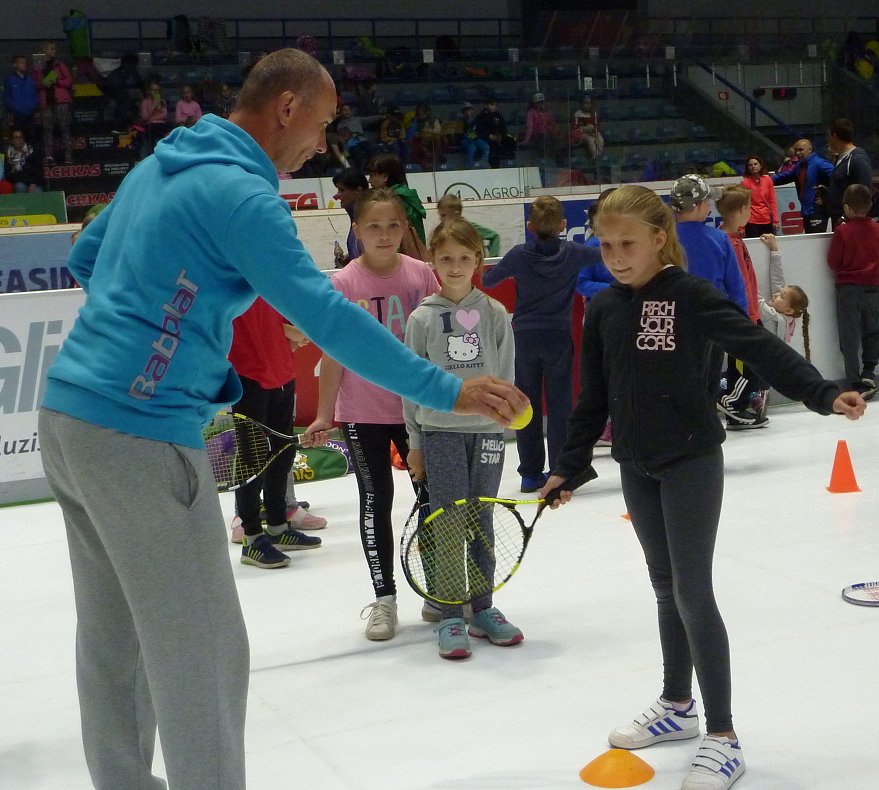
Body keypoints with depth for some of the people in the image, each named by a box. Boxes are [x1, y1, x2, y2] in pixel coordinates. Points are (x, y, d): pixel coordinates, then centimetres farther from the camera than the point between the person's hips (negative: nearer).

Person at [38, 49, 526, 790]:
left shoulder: (159, 166, 14)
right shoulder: (241, 193, -14)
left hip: (69, 415, 10)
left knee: (111, 637, 20)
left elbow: (85, 259, 26)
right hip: (139, 435, -10)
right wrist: (445, 389, -19)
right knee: (202, 653, -2)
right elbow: (327, 316, -22)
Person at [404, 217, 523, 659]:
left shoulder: (495, 313, 3)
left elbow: (505, 375, 7)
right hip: (440, 431, -2)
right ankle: (450, 618, 7)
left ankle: (482, 610, 21)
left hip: (487, 429, 2)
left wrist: (502, 423, 3)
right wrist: (415, 441, 3)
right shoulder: (423, 317, -1)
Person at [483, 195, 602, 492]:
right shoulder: (572, 253, -7)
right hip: (558, 337, 0)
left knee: (527, 405, 8)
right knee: (559, 404, 5)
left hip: (524, 337, 1)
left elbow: (487, 280, 4)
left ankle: (530, 472, 13)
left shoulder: (519, 255, -8)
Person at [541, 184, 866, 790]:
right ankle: (677, 706, 34)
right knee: (666, 588, 17)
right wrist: (569, 466, 13)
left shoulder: (690, 295, -12)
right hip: (637, 467, 6)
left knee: (692, 591, -7)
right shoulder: (604, 310, 4)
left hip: (691, 461, -6)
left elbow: (761, 346, -19)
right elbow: (593, 398, 11)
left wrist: (823, 394, -31)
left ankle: (723, 738, 3)